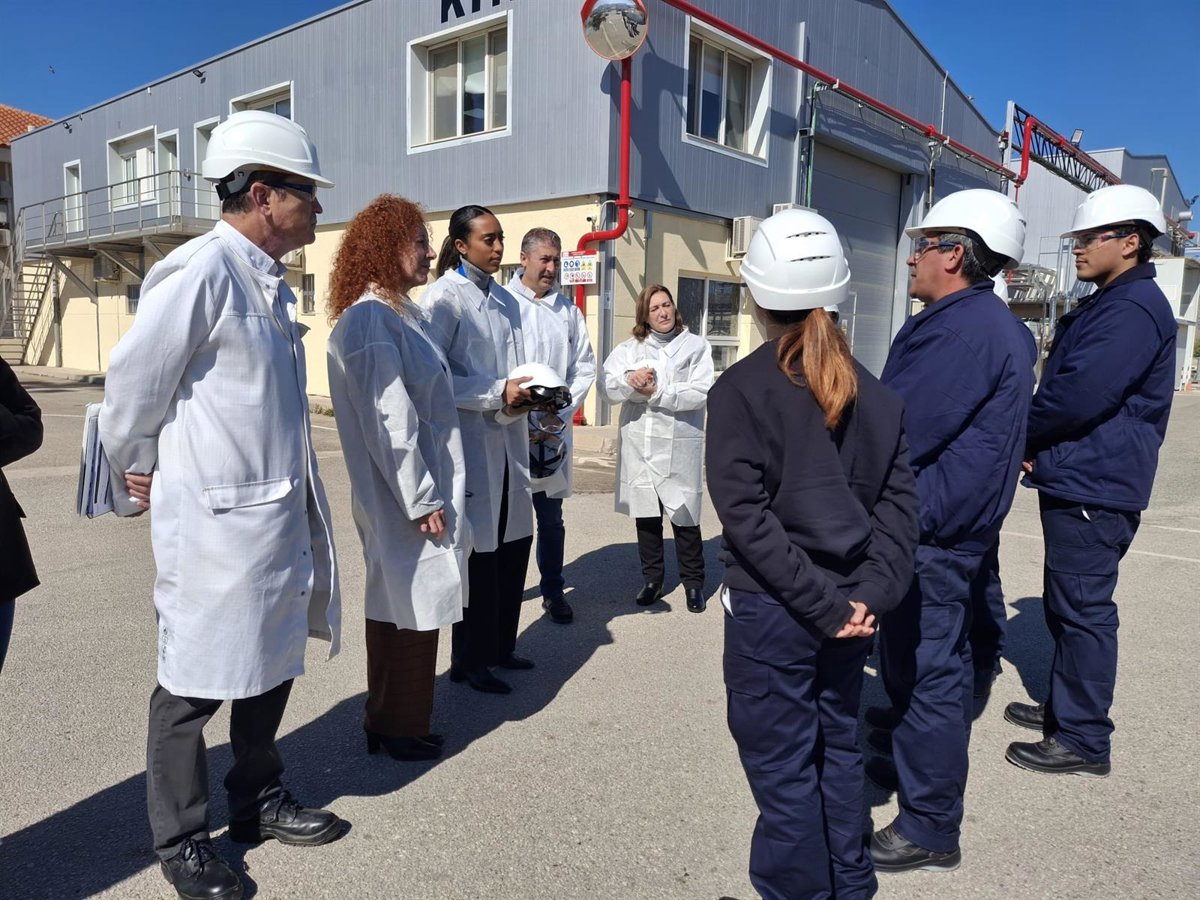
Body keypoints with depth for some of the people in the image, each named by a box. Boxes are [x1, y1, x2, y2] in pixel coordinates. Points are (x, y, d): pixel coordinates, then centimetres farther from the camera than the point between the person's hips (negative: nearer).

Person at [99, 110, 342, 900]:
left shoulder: (270, 282, 11)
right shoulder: (201, 271, -17)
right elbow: (134, 383, -13)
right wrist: (138, 481, 1)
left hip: (279, 511, 9)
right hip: (217, 519, -9)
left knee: (271, 664, 19)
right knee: (196, 684, 7)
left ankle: (259, 802, 38)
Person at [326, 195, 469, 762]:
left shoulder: (396, 314, 14)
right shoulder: (372, 320, -18)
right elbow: (388, 421, -21)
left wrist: (437, 491, 18)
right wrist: (422, 500, -17)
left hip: (415, 491, 10)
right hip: (402, 500, -10)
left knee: (396, 608, 18)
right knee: (414, 611, 3)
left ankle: (386, 721, 34)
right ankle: (403, 732, 21)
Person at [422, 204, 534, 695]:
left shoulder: (505, 299, 15)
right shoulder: (444, 297, -8)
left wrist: (529, 392, 3)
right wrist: (498, 394, -20)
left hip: (508, 438, 7)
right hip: (470, 440, -7)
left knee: (514, 544, 12)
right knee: (479, 549, 2)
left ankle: (499, 646, 30)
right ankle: (470, 660, 19)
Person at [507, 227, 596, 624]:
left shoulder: (569, 311, 9)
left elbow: (584, 368, 8)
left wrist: (558, 417, -3)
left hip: (552, 432, 3)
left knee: (551, 518, 12)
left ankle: (553, 591, 25)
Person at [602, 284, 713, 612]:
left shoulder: (696, 346, 2)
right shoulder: (631, 347, 10)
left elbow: (701, 393, -10)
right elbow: (610, 387, -3)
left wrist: (656, 393, -14)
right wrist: (630, 380, -24)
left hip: (680, 446, -3)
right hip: (639, 444, 3)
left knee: (684, 517, 2)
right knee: (646, 516, 10)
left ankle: (693, 582, 17)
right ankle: (652, 580, 24)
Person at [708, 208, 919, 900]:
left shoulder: (740, 389, -13)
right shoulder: (873, 392, 3)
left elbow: (747, 515, -19)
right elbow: (898, 501, -2)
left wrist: (823, 605, -15)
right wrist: (869, 593, -7)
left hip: (771, 609, -6)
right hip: (848, 606, 6)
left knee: (783, 769, 9)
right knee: (839, 746, 22)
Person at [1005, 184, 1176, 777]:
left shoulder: (1133, 310, -16)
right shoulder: (1105, 305, 17)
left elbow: (1076, 396, -24)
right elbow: (1061, 385, 18)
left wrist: (1025, 438, -6)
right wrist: (1037, 445, 1)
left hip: (1094, 489, -10)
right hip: (1075, 482, 10)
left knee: (1082, 610, -3)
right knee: (1065, 605, 18)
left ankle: (1084, 741, 8)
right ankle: (1065, 708, 33)